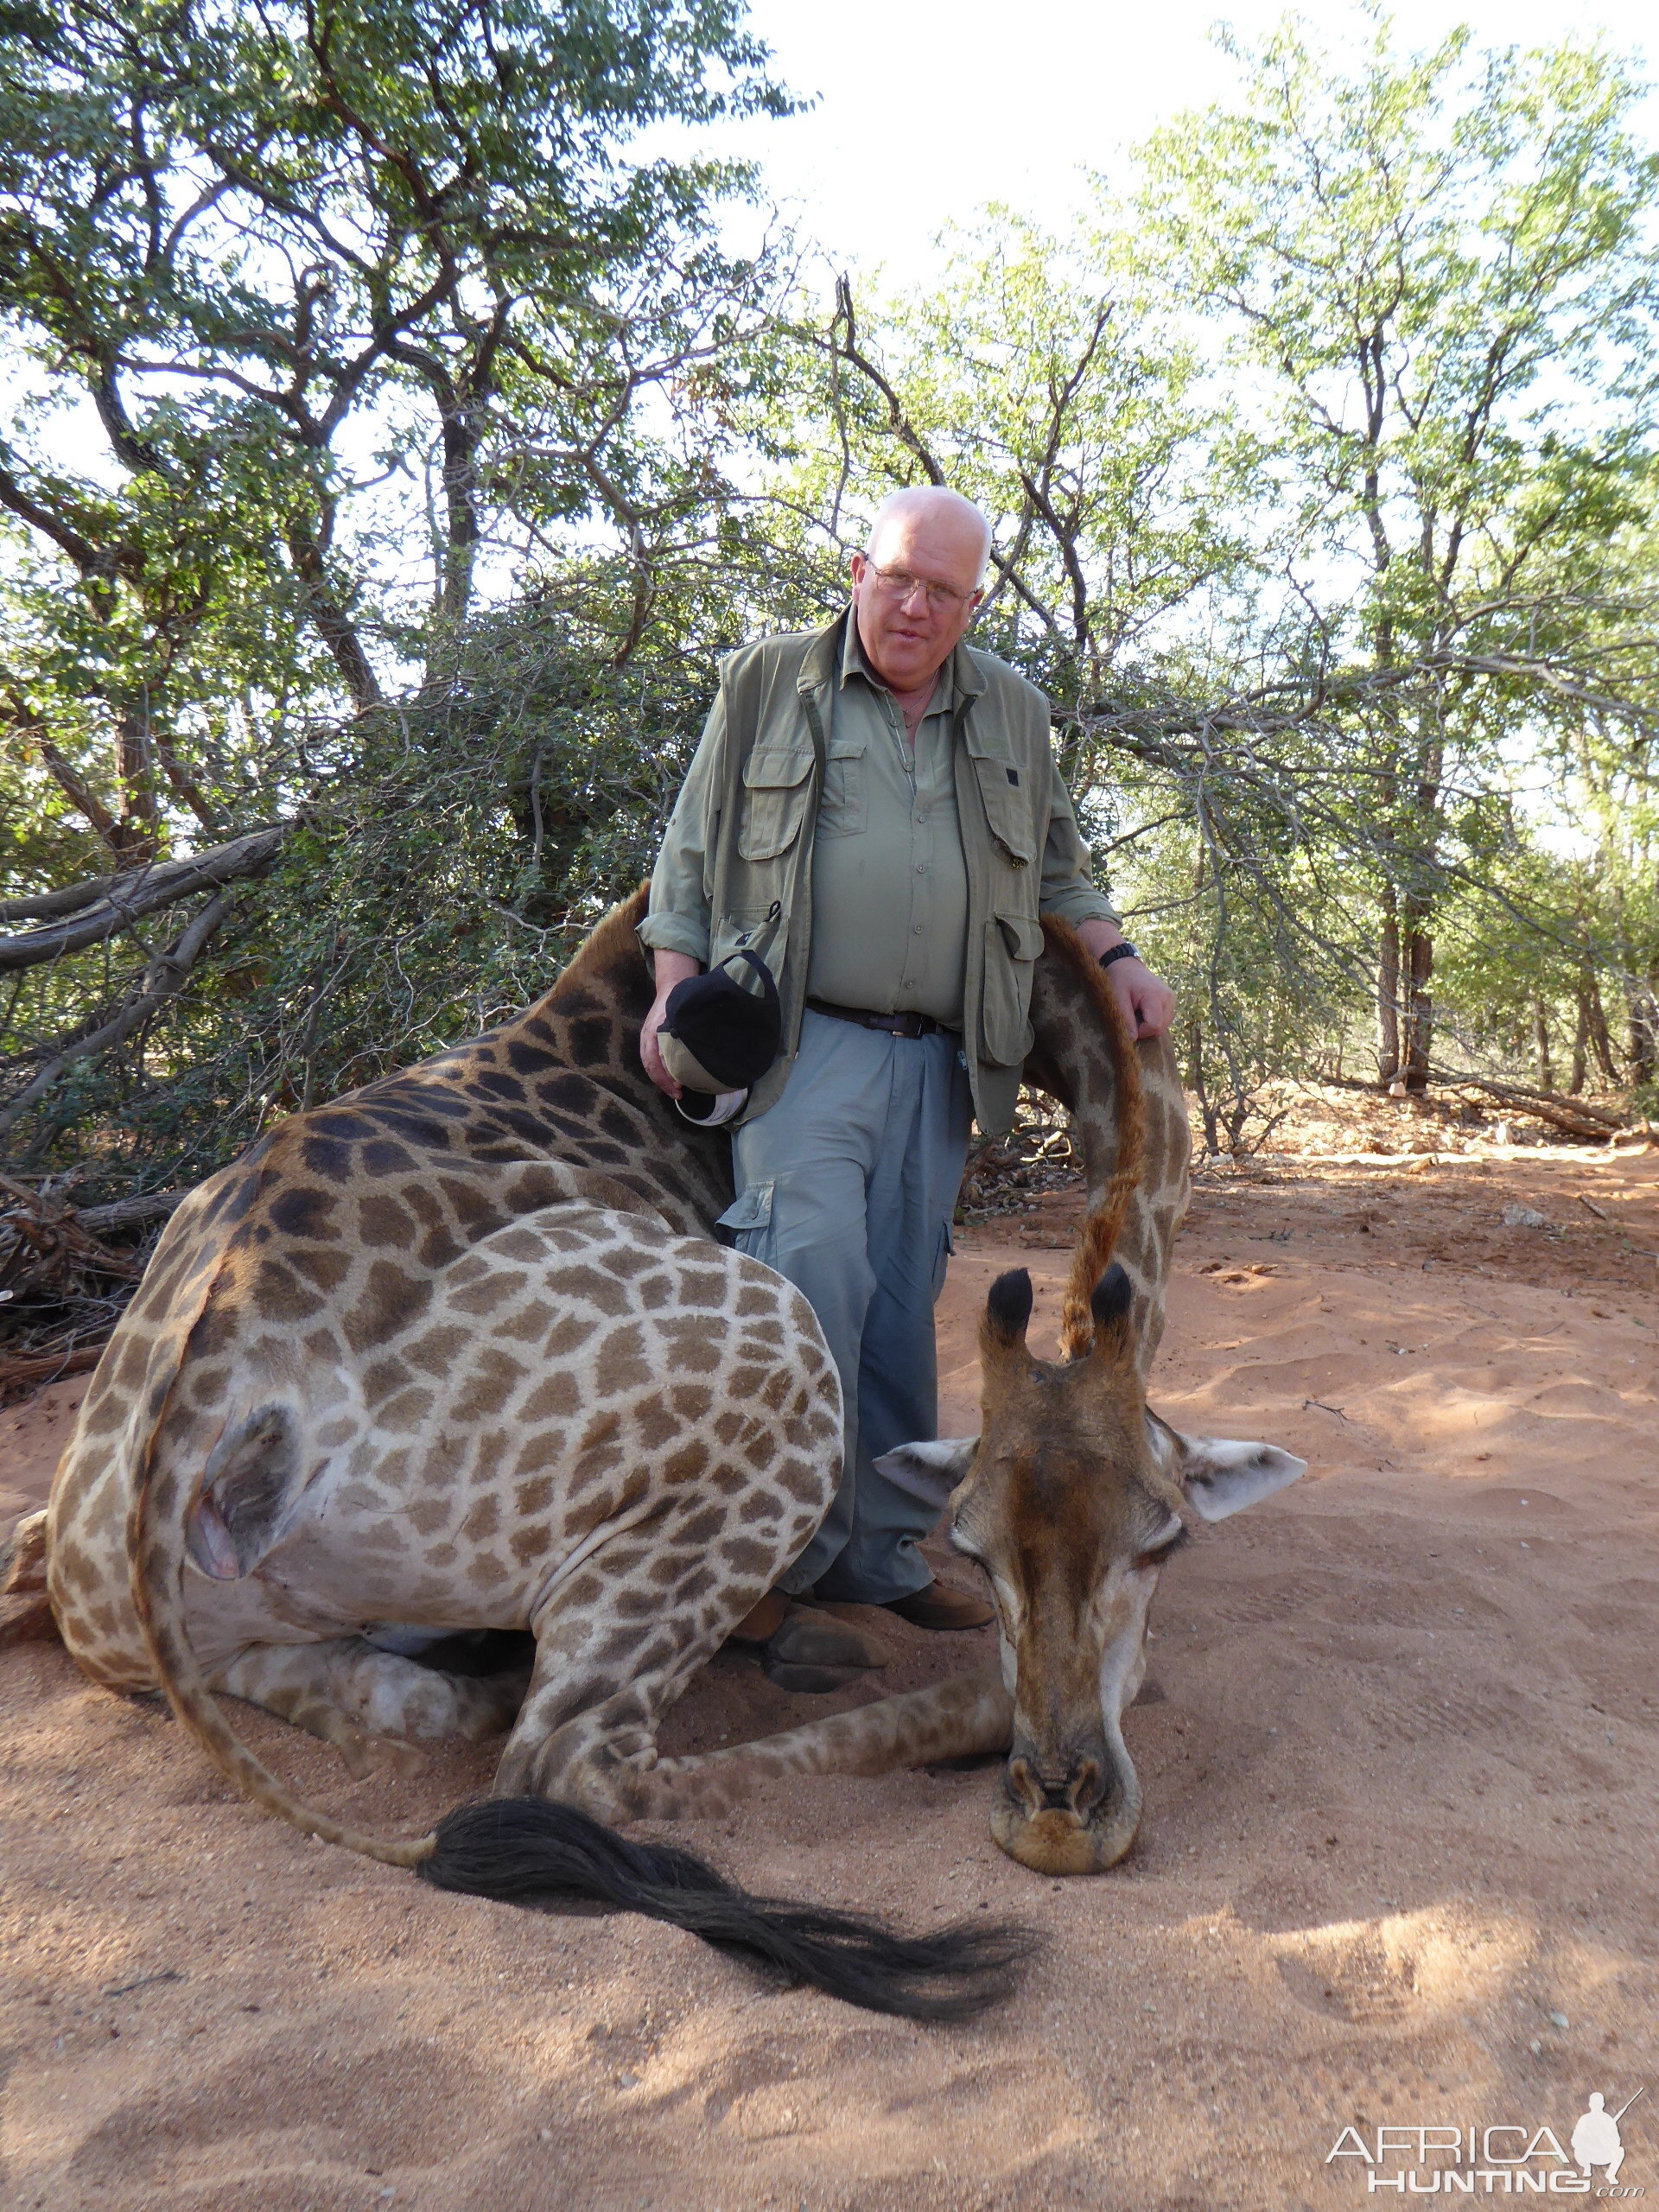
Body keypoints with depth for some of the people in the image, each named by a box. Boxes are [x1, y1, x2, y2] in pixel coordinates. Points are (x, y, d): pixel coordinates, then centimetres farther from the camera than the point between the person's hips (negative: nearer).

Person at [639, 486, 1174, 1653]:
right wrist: (674, 986, 0)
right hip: (803, 1041, -3)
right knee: (814, 1268, -18)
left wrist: (1117, 956, 13)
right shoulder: (771, 681, 8)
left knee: (904, 1306, 5)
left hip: (937, 1061, 4)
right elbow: (694, 845, 10)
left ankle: (883, 1551, 16)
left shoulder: (1012, 713, 17)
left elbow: (1056, 866, 28)